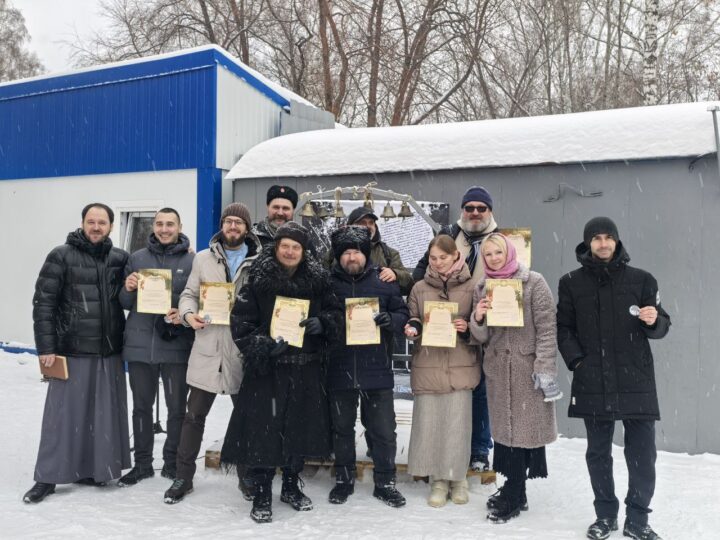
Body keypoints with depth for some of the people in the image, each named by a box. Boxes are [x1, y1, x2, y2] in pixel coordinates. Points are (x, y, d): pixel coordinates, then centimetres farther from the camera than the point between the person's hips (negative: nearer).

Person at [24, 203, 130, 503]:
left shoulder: (121, 259, 6)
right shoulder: (62, 257, -4)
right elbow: (43, 303, -5)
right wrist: (46, 347, -9)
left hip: (110, 353, 4)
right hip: (72, 351, -3)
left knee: (104, 413, 9)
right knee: (63, 413, 2)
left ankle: (91, 468, 24)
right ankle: (47, 477, 14)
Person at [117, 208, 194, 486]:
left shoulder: (192, 261, -1)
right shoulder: (137, 258, 8)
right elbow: (125, 304, 11)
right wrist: (128, 289, -11)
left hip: (177, 345, -2)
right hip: (140, 344, 3)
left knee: (177, 407, 7)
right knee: (141, 406, 12)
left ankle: (173, 463, 22)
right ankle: (142, 463, 25)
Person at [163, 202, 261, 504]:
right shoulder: (203, 258, 6)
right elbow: (189, 294, 7)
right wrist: (188, 314, -12)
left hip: (243, 350, 0)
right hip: (207, 348, 1)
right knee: (194, 415, 6)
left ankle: (247, 476, 28)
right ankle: (183, 476, 20)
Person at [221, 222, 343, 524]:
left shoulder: (318, 280, 3)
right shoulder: (258, 280, -5)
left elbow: (335, 312, 10)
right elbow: (240, 321, -7)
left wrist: (321, 323, -12)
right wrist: (262, 346, -20)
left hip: (306, 367, 3)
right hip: (267, 366, -3)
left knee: (300, 427, 11)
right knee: (264, 429, -3)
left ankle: (291, 487, 30)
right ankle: (261, 496, 12)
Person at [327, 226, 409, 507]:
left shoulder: (384, 282, 0)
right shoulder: (328, 284, -1)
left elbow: (403, 313, 5)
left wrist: (391, 320, -16)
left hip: (377, 369, 0)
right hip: (340, 369, 0)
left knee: (384, 430, 7)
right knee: (342, 427, 15)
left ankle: (385, 482, 24)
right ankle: (344, 479, 31)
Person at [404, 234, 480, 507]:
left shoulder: (471, 287, 2)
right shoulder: (419, 288, 7)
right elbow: (412, 320, 15)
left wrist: (467, 328, -13)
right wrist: (412, 328, -6)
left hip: (460, 365, -2)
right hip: (427, 365, 2)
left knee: (457, 422, 2)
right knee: (428, 421, 4)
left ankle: (458, 478, 22)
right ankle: (439, 480, 20)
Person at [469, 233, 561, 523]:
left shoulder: (533, 282, -5)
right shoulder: (481, 288, 10)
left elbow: (547, 328, -8)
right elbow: (482, 337, 10)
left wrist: (545, 368, -14)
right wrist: (477, 319, -11)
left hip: (527, 366, -4)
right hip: (497, 368, 5)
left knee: (524, 426, -1)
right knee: (504, 426, 8)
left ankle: (513, 496, 11)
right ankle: (515, 491, 21)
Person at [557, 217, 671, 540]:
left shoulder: (641, 279, 5)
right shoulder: (571, 283, 7)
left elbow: (660, 327, 9)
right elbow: (564, 328, 8)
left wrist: (655, 321, -14)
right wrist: (577, 361, -5)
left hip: (636, 381, 0)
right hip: (593, 383, 1)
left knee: (642, 454, 2)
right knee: (598, 452, 10)